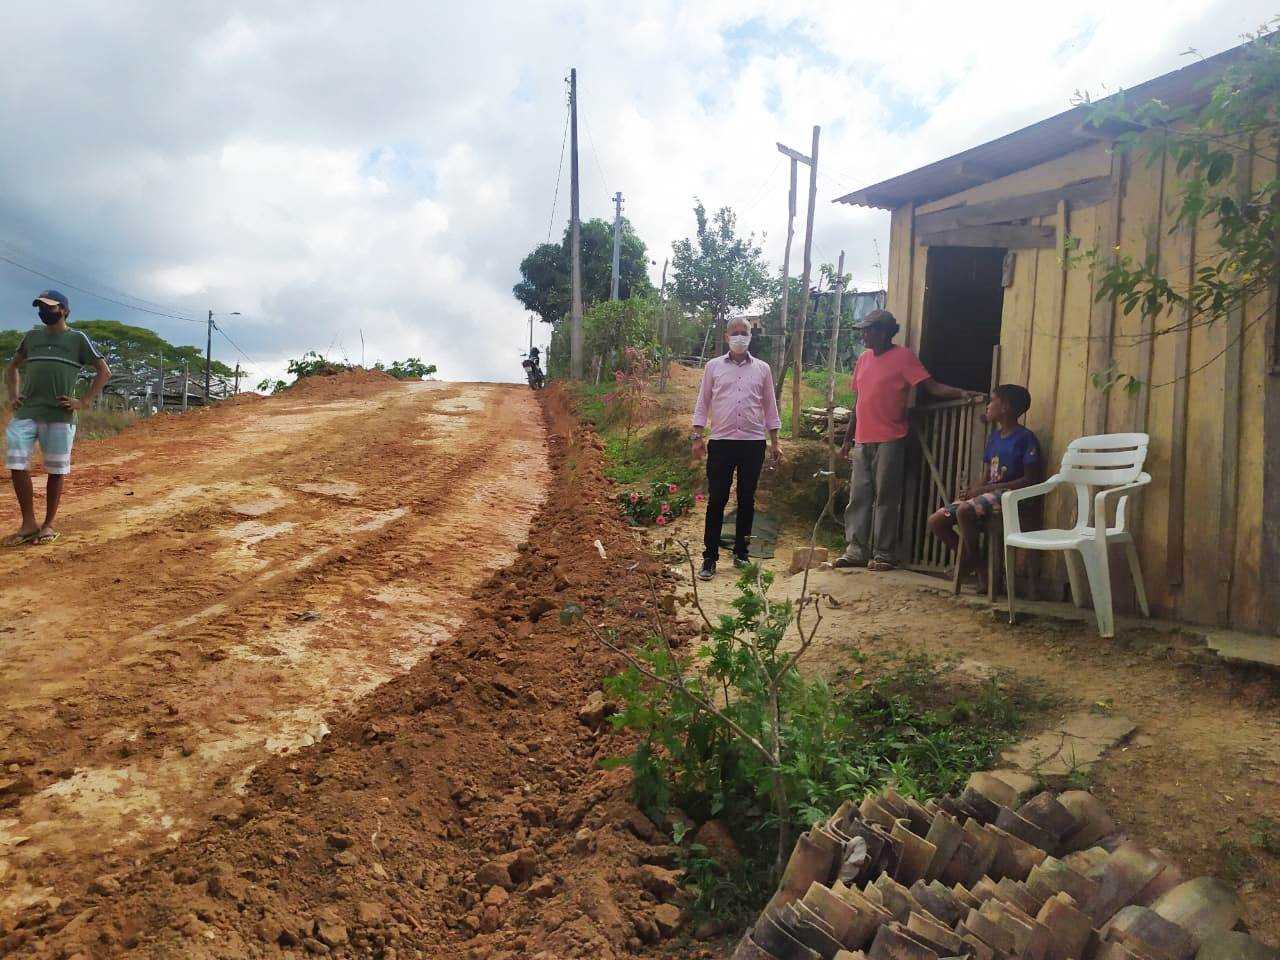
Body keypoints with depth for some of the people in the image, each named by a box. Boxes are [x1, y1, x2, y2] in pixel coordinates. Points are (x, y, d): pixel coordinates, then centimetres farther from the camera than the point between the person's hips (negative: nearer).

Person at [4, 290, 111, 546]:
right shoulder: (31, 337, 16)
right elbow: (12, 367, 28)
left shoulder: (78, 339, 4)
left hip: (60, 415, -4)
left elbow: (104, 371, 2)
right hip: (26, 412, 4)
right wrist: (13, 393, 11)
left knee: (56, 470, 2)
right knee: (17, 463, -5)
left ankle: (49, 524, 13)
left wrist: (84, 402, -6)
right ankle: (28, 524, 4)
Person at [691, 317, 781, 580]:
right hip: (721, 442, -1)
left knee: (747, 500, 8)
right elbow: (702, 404, 6)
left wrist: (774, 443, 8)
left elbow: (770, 407, 11)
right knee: (716, 500, -3)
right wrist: (698, 437, -2)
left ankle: (740, 553, 20)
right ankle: (710, 557, 2)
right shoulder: (713, 366, 6)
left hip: (754, 442, 2)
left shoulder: (762, 369, 9)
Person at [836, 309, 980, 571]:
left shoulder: (902, 357, -4)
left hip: (889, 441, -7)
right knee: (858, 497, 6)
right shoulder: (864, 359, 16)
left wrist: (961, 393, -26)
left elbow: (931, 386, -10)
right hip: (863, 441, 7)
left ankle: (884, 555, 4)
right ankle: (856, 551, 12)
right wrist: (847, 439, 19)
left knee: (886, 499, -3)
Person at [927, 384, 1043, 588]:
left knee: (964, 510, -35)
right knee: (936, 521, -6)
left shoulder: (1026, 438, -7)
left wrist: (987, 488, -17)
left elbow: (1031, 480, -14)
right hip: (987, 494, 8)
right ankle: (970, 560, 9)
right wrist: (973, 489, -5)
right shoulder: (993, 437, 17)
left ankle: (974, 563, -15)